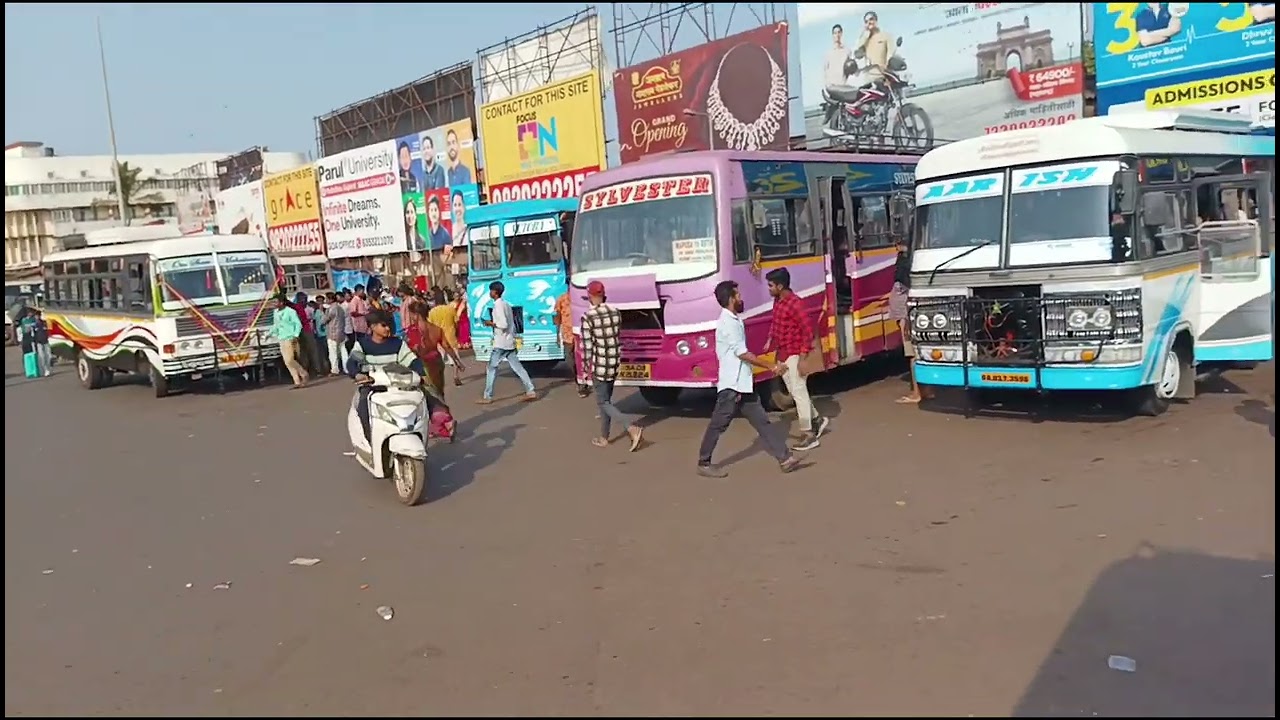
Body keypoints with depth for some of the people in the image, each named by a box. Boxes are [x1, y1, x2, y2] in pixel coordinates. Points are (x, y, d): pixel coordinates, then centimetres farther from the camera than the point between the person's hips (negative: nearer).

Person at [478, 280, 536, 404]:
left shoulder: (498, 305, -15)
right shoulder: (506, 304, 14)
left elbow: (503, 324, -22)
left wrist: (491, 323, -9)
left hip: (501, 343, -9)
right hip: (509, 342, 9)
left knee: (491, 368, -1)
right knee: (517, 367, 8)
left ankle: (487, 397, 3)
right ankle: (530, 392, 4)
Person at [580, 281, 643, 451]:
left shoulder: (587, 317, -14)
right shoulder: (615, 312, 2)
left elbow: (587, 346, -12)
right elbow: (618, 338, 10)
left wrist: (586, 367, -2)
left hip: (600, 364, -6)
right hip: (614, 362, 6)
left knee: (603, 403, 2)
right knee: (606, 400, 19)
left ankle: (632, 429, -14)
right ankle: (604, 438, 26)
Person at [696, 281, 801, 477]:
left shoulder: (733, 321, 14)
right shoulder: (729, 323, -16)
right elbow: (743, 354, -19)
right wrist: (770, 367, -14)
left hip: (743, 384, 10)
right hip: (732, 385, -10)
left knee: (761, 421, 7)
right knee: (718, 425, 1)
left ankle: (784, 458, 9)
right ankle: (704, 464, 12)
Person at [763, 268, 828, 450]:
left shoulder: (795, 303, -20)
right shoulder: (777, 301, 8)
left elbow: (808, 330, -21)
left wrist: (803, 357, -23)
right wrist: (770, 340, 13)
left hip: (794, 355, -9)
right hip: (782, 354, 9)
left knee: (799, 392, -6)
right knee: (794, 391, 17)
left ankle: (808, 435, -1)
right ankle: (817, 420, 33)